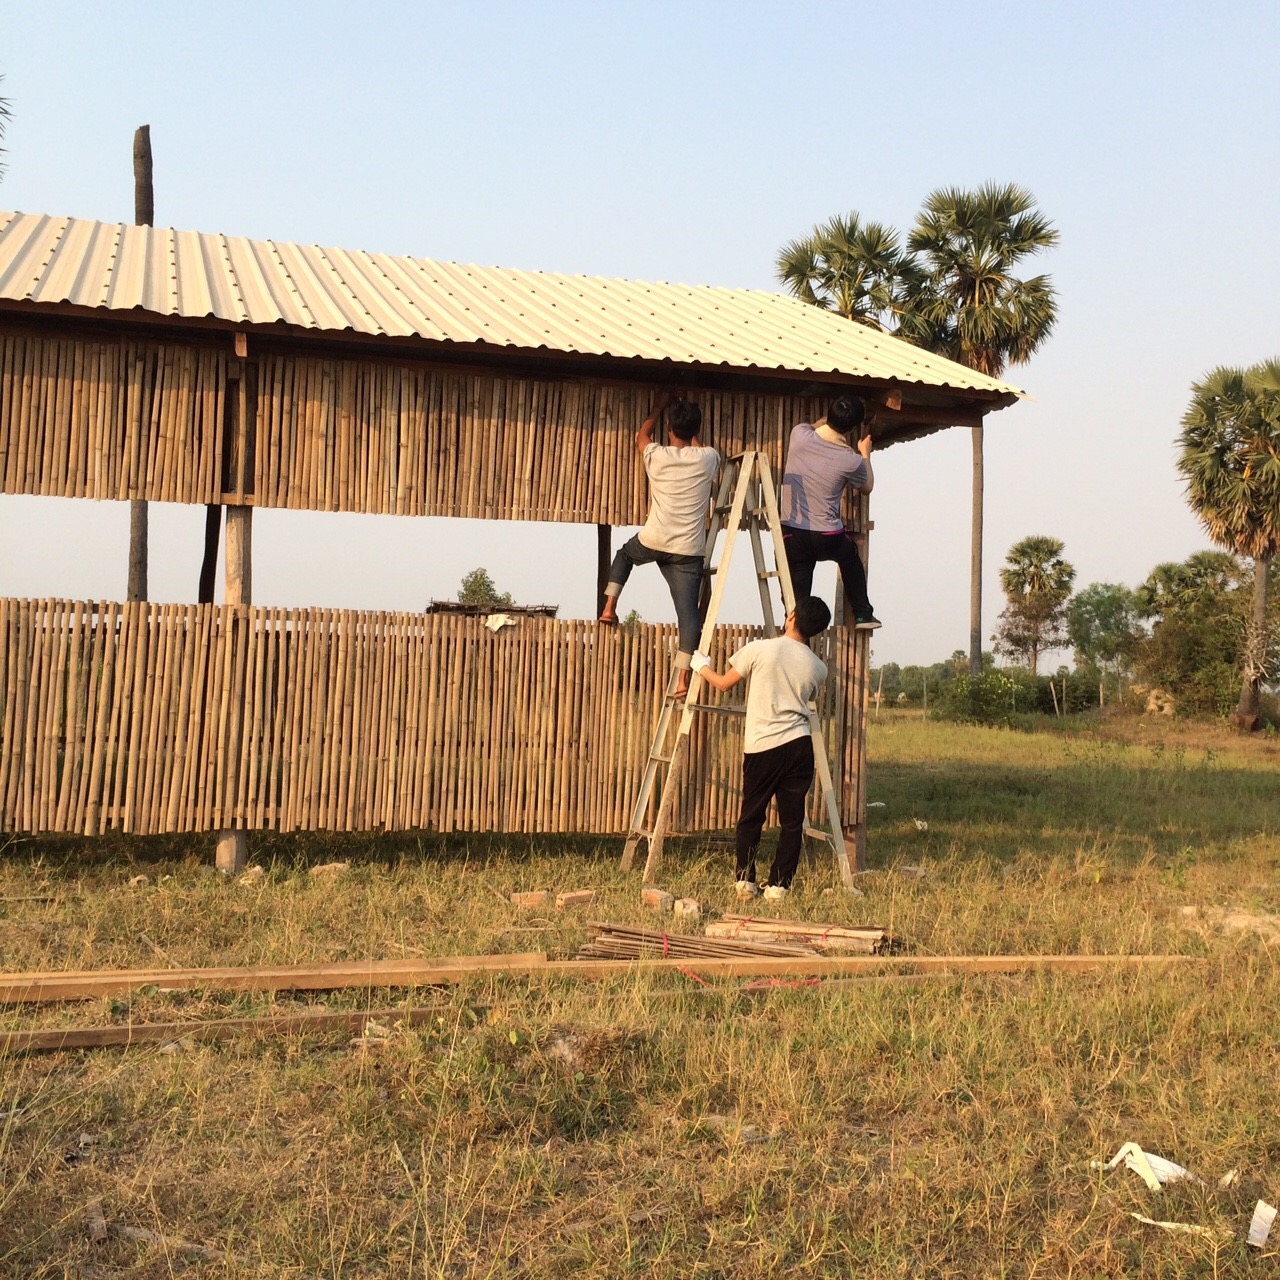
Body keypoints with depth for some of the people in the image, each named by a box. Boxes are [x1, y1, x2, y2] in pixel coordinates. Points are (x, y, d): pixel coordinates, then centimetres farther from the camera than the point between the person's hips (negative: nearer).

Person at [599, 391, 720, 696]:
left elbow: (642, 434, 22)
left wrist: (662, 404, 32)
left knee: (625, 553, 35)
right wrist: (691, 425, 35)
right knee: (688, 613, -2)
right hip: (688, 551, -1)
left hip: (652, 542, 1)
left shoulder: (656, 456, -2)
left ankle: (609, 607, 25)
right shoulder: (708, 458, -3)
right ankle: (682, 679, -11)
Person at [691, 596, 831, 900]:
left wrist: (702, 667, 26)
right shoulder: (818, 668, 6)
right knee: (792, 821, 9)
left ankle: (745, 881, 14)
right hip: (799, 746, 2)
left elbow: (723, 684, 6)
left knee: (751, 817, 12)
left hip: (762, 747, -2)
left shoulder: (760, 650, -5)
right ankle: (778, 885, 9)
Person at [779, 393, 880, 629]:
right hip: (828, 538, -1)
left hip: (791, 535, 1)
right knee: (851, 558, 32)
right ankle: (863, 614, 38)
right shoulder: (852, 460, -12)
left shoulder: (799, 434, -8)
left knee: (798, 597, 6)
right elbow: (866, 487, 11)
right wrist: (865, 454, 23)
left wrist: (827, 420, 29)